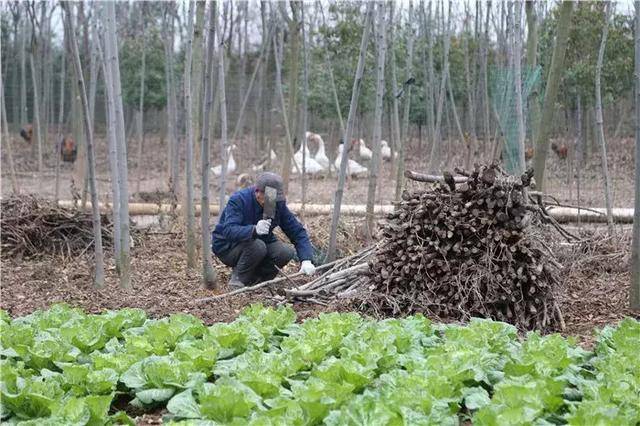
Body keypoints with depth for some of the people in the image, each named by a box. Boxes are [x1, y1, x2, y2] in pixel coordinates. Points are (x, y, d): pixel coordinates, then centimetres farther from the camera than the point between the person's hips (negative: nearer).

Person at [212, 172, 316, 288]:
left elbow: (297, 231, -10)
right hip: (227, 247, -5)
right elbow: (229, 231, -39)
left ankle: (255, 277, 0)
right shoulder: (238, 200, -26)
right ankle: (238, 279, -11)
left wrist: (306, 260, -25)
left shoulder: (278, 204, -11)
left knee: (287, 252, -21)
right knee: (257, 246, -35)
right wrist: (254, 230, -59)